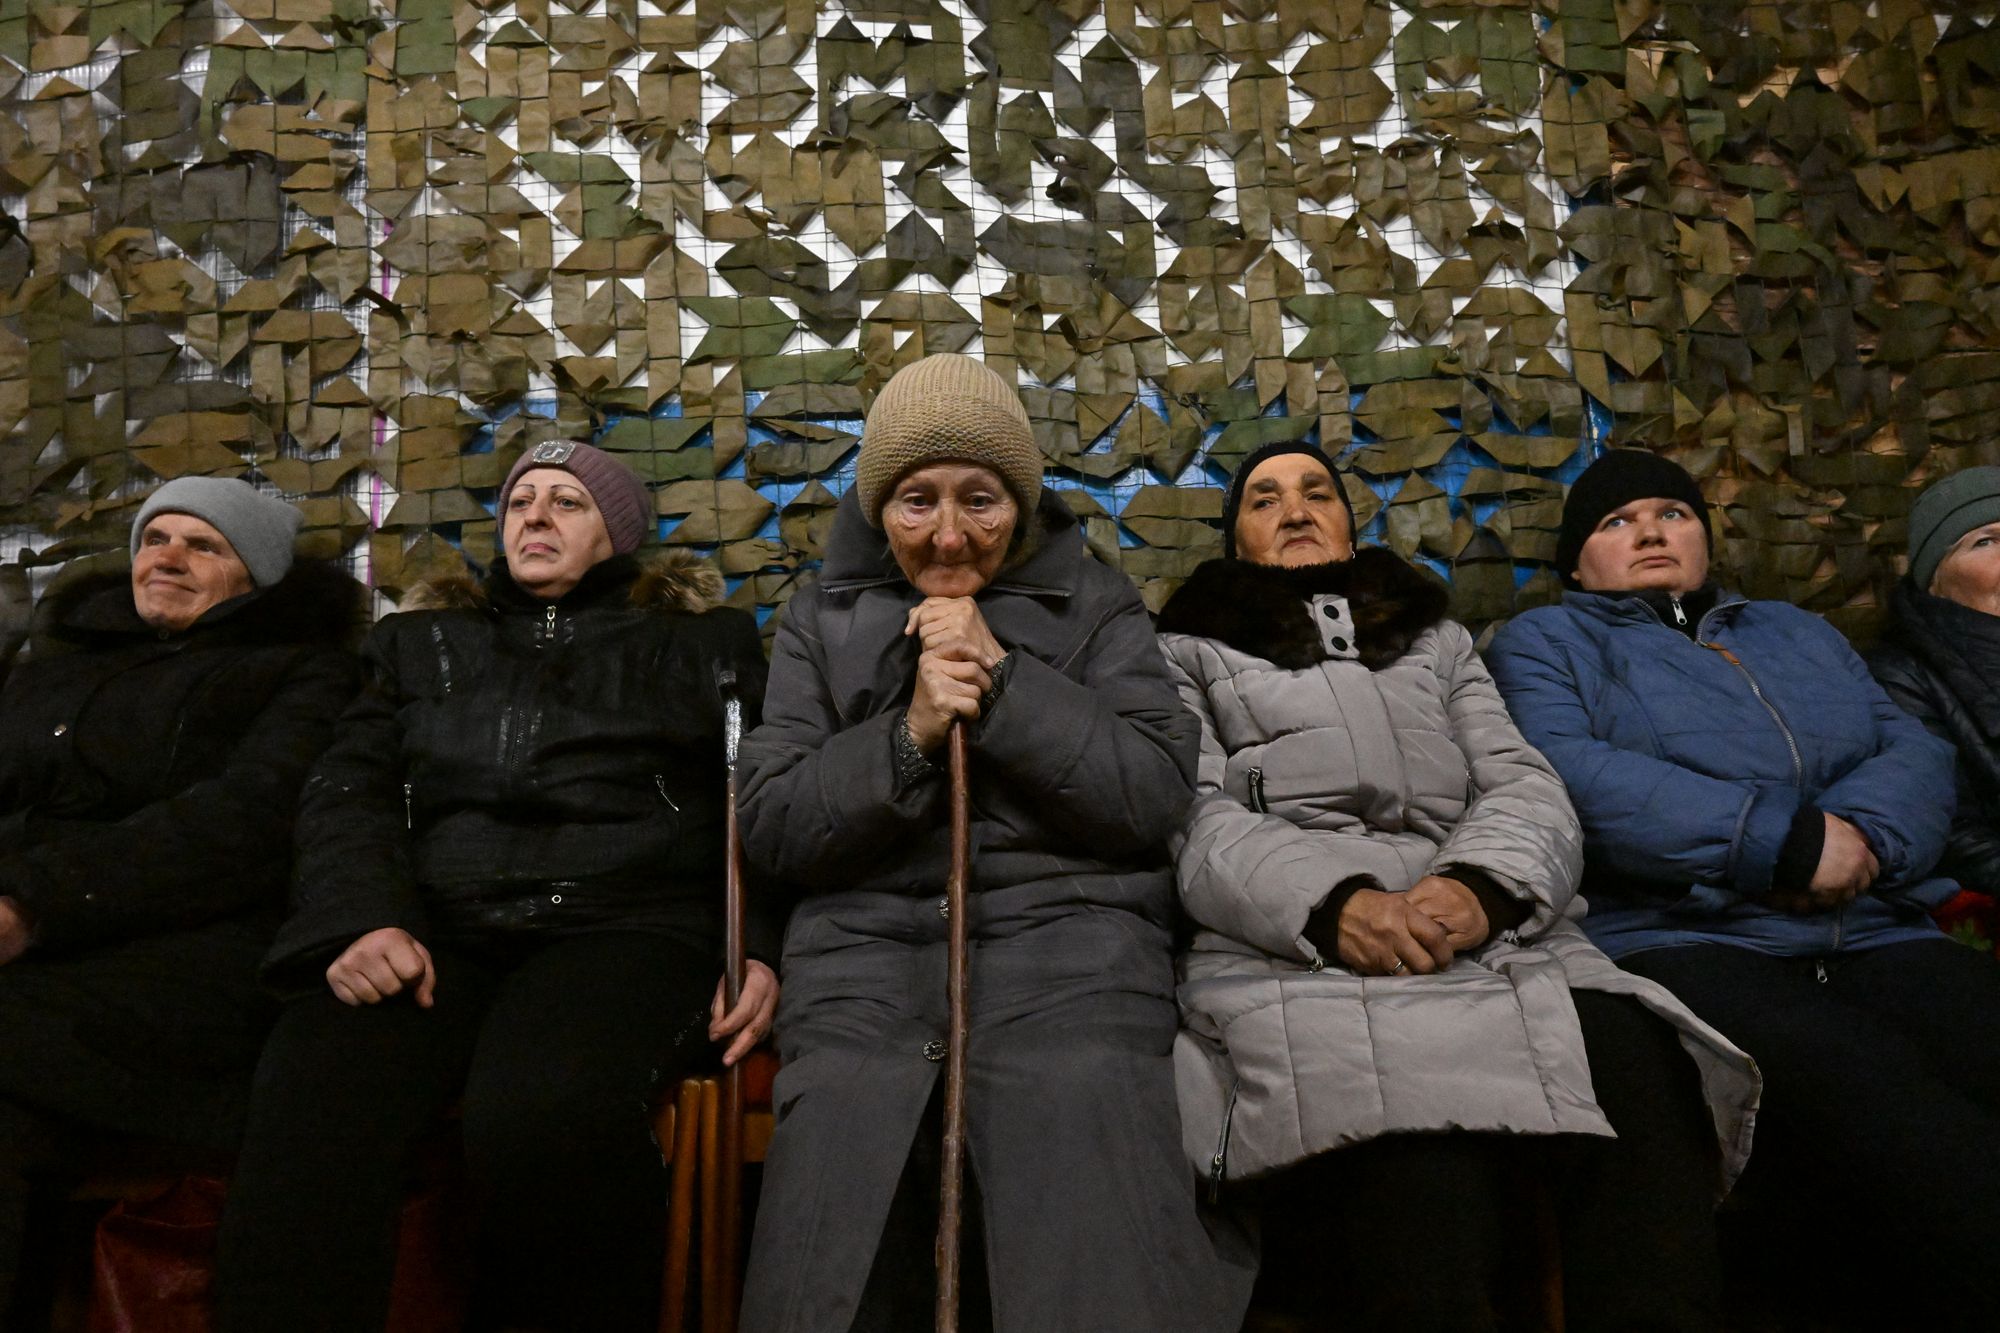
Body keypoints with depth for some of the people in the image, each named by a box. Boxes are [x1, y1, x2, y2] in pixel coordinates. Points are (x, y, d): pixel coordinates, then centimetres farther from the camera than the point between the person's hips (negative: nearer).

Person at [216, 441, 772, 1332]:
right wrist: (362, 917, -6)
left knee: (545, 1111, -36)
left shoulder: (706, 642, 21)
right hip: (437, 926, 3)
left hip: (624, 924, -2)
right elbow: (347, 790, 16)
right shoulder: (422, 643, 29)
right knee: (308, 1111, -33)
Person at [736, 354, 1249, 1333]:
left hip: (1067, 934, -1)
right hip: (868, 945, 1)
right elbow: (770, 833, 8)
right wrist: (908, 735, -7)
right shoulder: (822, 620, 16)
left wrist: (1004, 679, -6)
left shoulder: (1096, 606, 13)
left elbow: (1156, 797, 0)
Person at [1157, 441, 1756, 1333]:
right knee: (1425, 1171, -37)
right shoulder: (1191, 654, 22)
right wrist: (1331, 903, -17)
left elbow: (1527, 786, 15)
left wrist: (1484, 887, -11)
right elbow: (1195, 821, 4)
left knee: (1641, 1072, -30)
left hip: (1496, 941, 4)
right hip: (1295, 952, -3)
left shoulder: (1438, 641, 31)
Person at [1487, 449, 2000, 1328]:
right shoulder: (1544, 644, 16)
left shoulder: (1798, 632, 33)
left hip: (1873, 932, 5)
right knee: (1863, 1086, -34)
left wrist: (1865, 834, -8)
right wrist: (1786, 842, -12)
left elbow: (1915, 749, 17)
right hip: (1674, 937, -5)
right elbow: (1565, 777, -7)